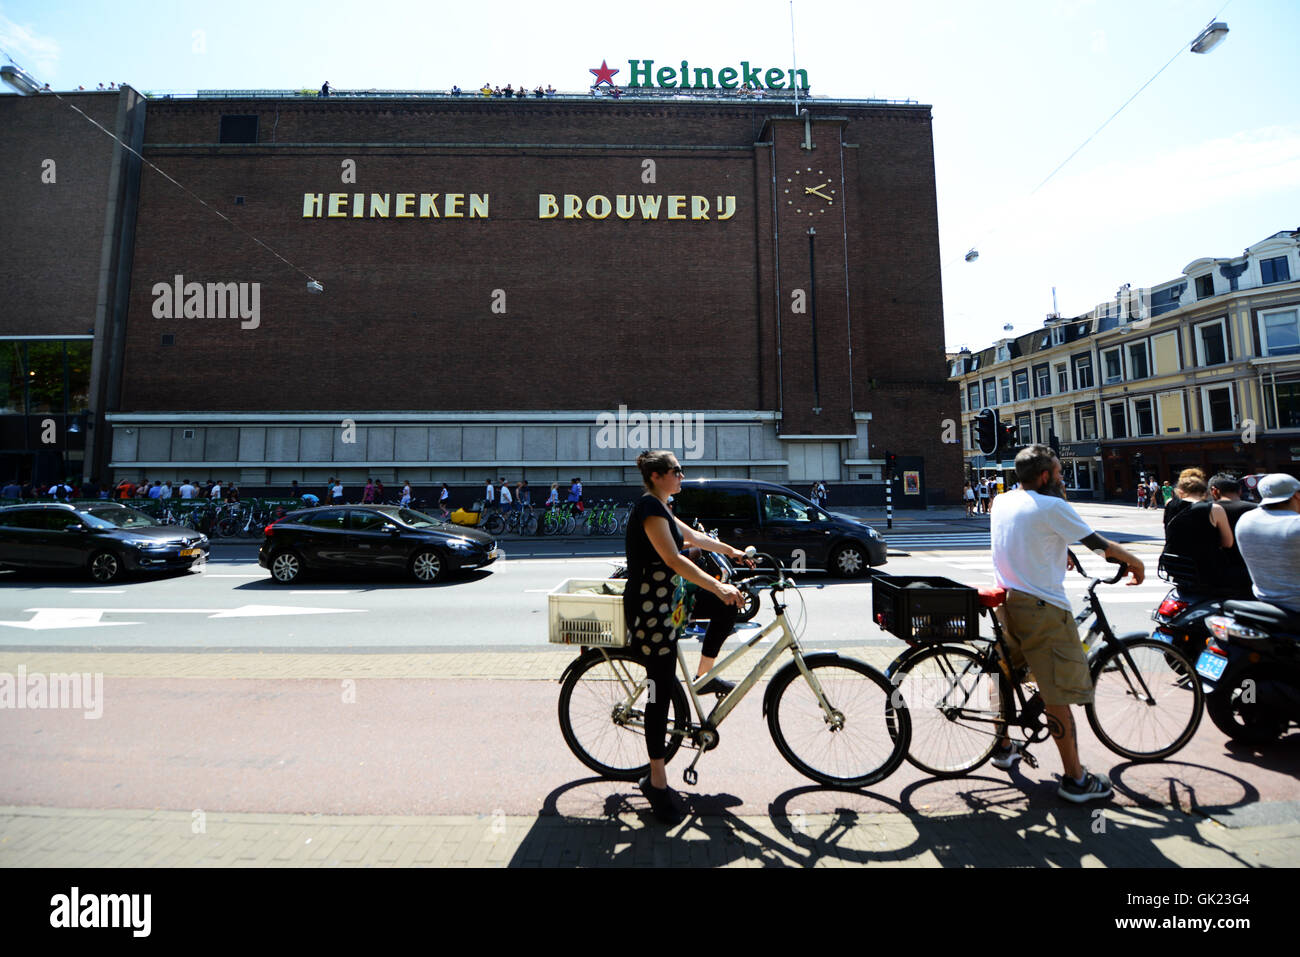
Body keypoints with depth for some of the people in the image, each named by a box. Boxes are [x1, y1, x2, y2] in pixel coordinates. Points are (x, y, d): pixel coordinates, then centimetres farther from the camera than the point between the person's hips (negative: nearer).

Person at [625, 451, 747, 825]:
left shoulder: (659, 509, 13)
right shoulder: (649, 509, -19)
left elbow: (692, 536, 25)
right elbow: (674, 559, -27)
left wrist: (730, 551, 34)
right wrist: (718, 586, -31)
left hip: (671, 595, 10)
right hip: (651, 609, -10)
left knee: (728, 606, 14)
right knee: (661, 692, -3)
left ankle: (704, 678, 25)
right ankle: (656, 782, 12)